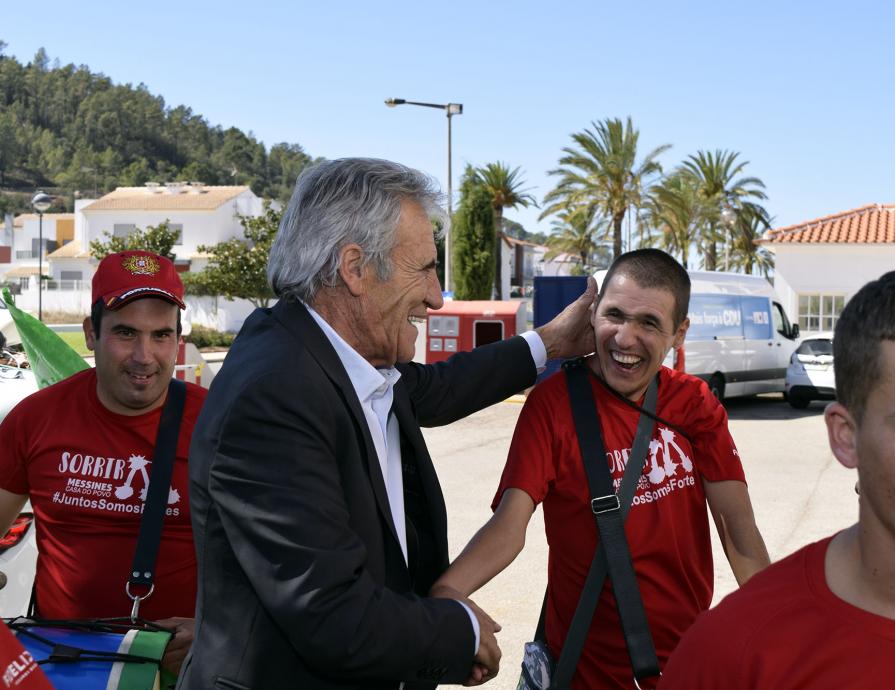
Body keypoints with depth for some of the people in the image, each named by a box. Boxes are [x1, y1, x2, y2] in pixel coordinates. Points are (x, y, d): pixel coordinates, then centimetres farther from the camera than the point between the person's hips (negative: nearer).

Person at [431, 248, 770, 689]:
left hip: (689, 653, 3)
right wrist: (447, 590, -40)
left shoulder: (694, 403, -1)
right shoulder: (553, 402, -11)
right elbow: (510, 524, -21)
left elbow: (737, 525, -8)